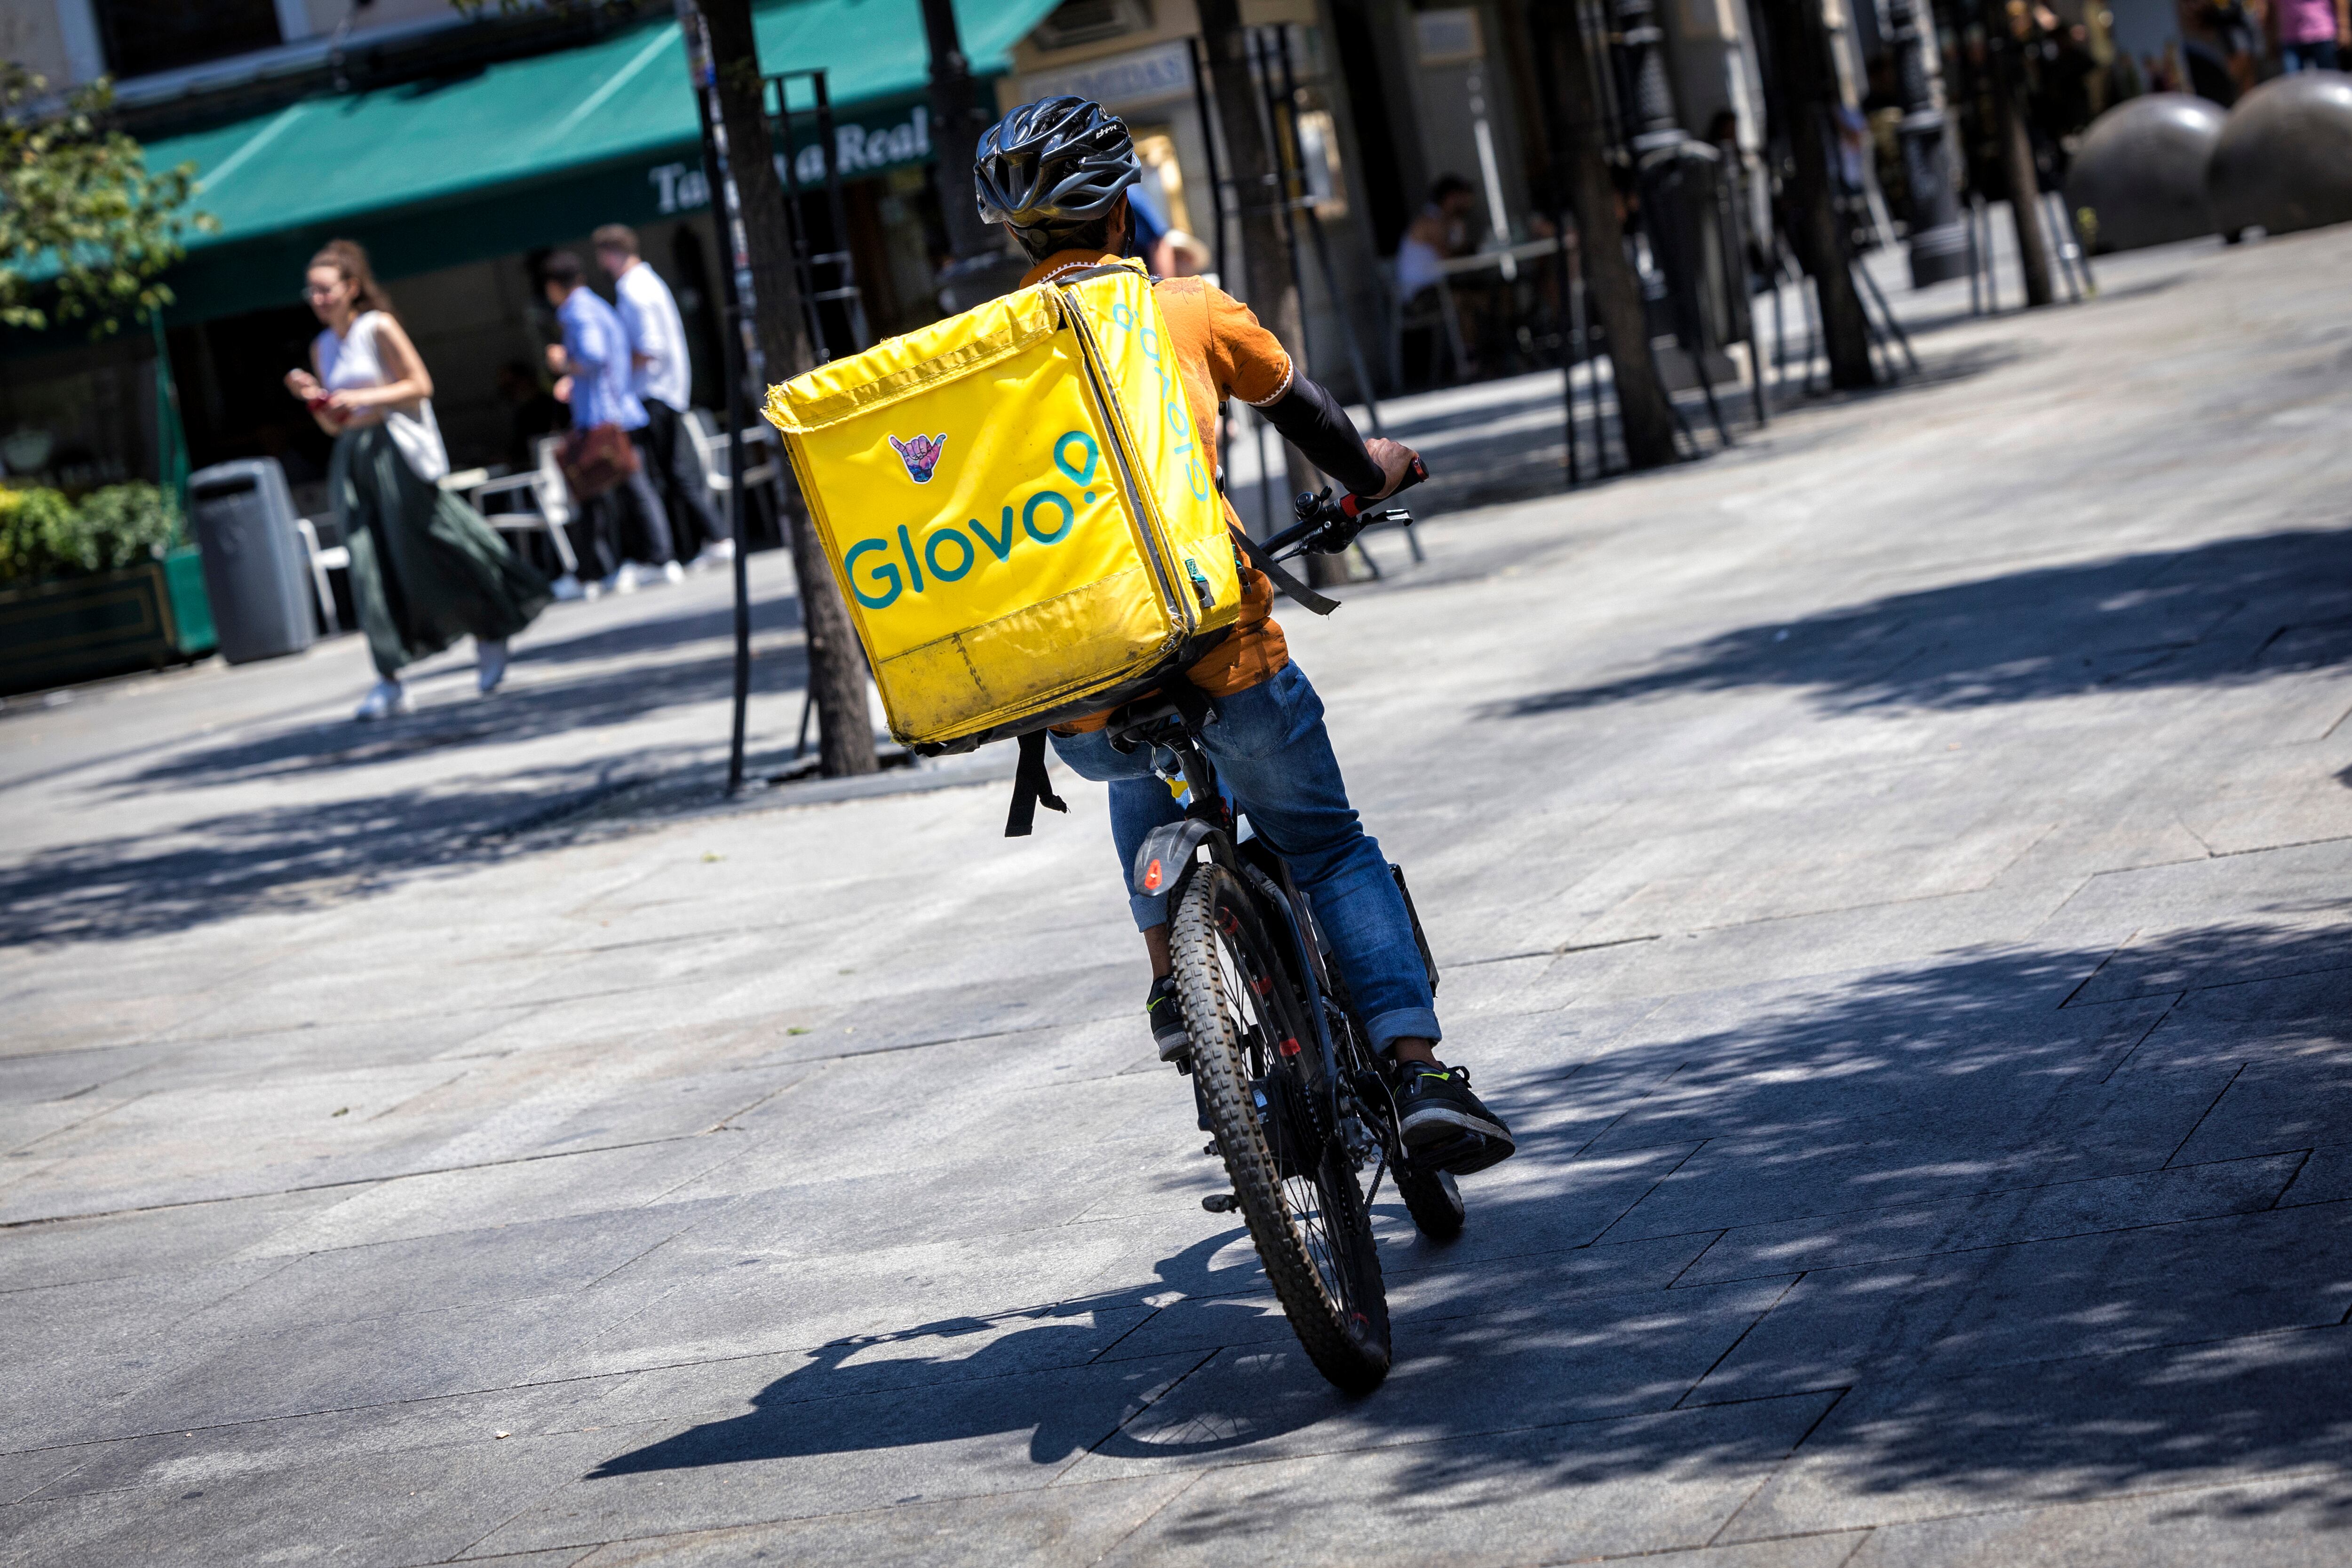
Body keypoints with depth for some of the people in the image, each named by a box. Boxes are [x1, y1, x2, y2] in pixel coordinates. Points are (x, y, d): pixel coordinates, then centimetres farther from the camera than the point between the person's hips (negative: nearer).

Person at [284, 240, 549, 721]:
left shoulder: (379, 328, -4)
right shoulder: (322, 348, 15)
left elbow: (420, 385, -8)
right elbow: (333, 425, 18)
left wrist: (363, 397, -16)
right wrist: (313, 398, -2)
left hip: (395, 450, -6)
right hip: (352, 457, 6)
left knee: (425, 551, -4)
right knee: (370, 567, -4)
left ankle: (491, 634, 19)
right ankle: (390, 681, -6)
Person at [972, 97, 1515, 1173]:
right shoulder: (1189, 309, 6)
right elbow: (1296, 408, 22)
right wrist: (1368, 472, 43)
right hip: (1219, 646, -2)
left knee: (1143, 771, 38)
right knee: (1329, 851, 14)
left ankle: (1171, 978, 27)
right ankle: (1418, 1065, -2)